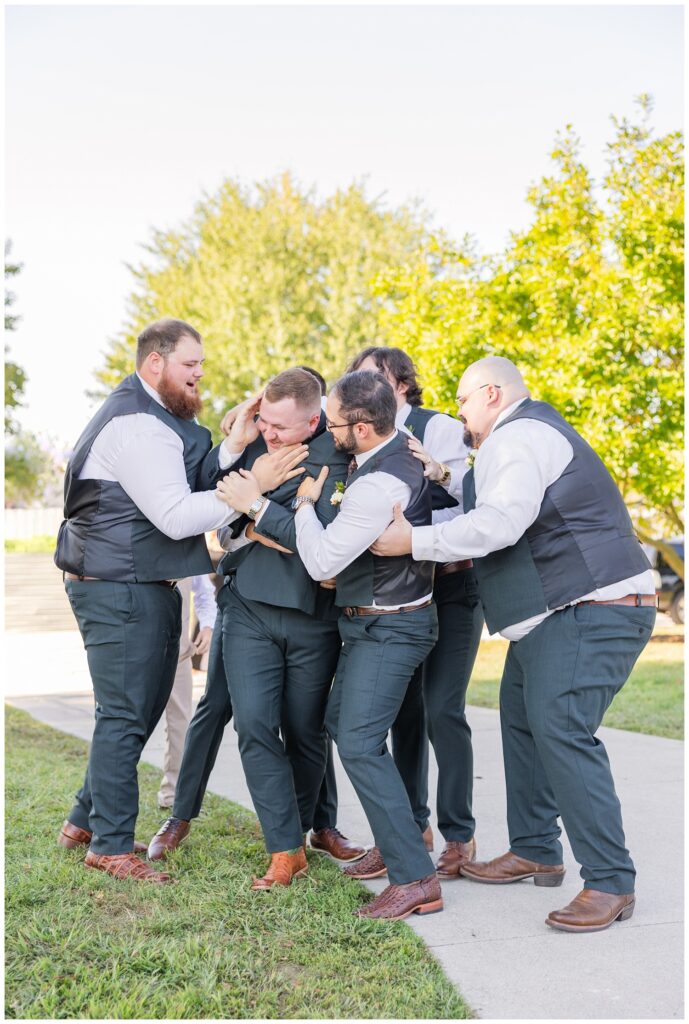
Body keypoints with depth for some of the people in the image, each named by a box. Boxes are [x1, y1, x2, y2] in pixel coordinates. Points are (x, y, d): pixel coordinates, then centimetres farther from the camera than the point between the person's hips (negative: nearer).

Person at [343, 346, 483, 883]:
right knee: (405, 709, 8)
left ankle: (460, 835, 2)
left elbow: (472, 504, -10)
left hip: (453, 582, -6)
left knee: (443, 708, -10)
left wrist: (440, 471, -26)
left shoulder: (438, 428, -7)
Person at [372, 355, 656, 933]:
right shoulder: (528, 435, 24)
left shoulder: (518, 436, -12)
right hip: (553, 614, 12)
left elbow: (501, 522, -25)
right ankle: (535, 853, 24)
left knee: (560, 730, -18)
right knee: (522, 721, 15)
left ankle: (610, 883, -14)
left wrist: (416, 542, -19)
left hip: (593, 610, -12)